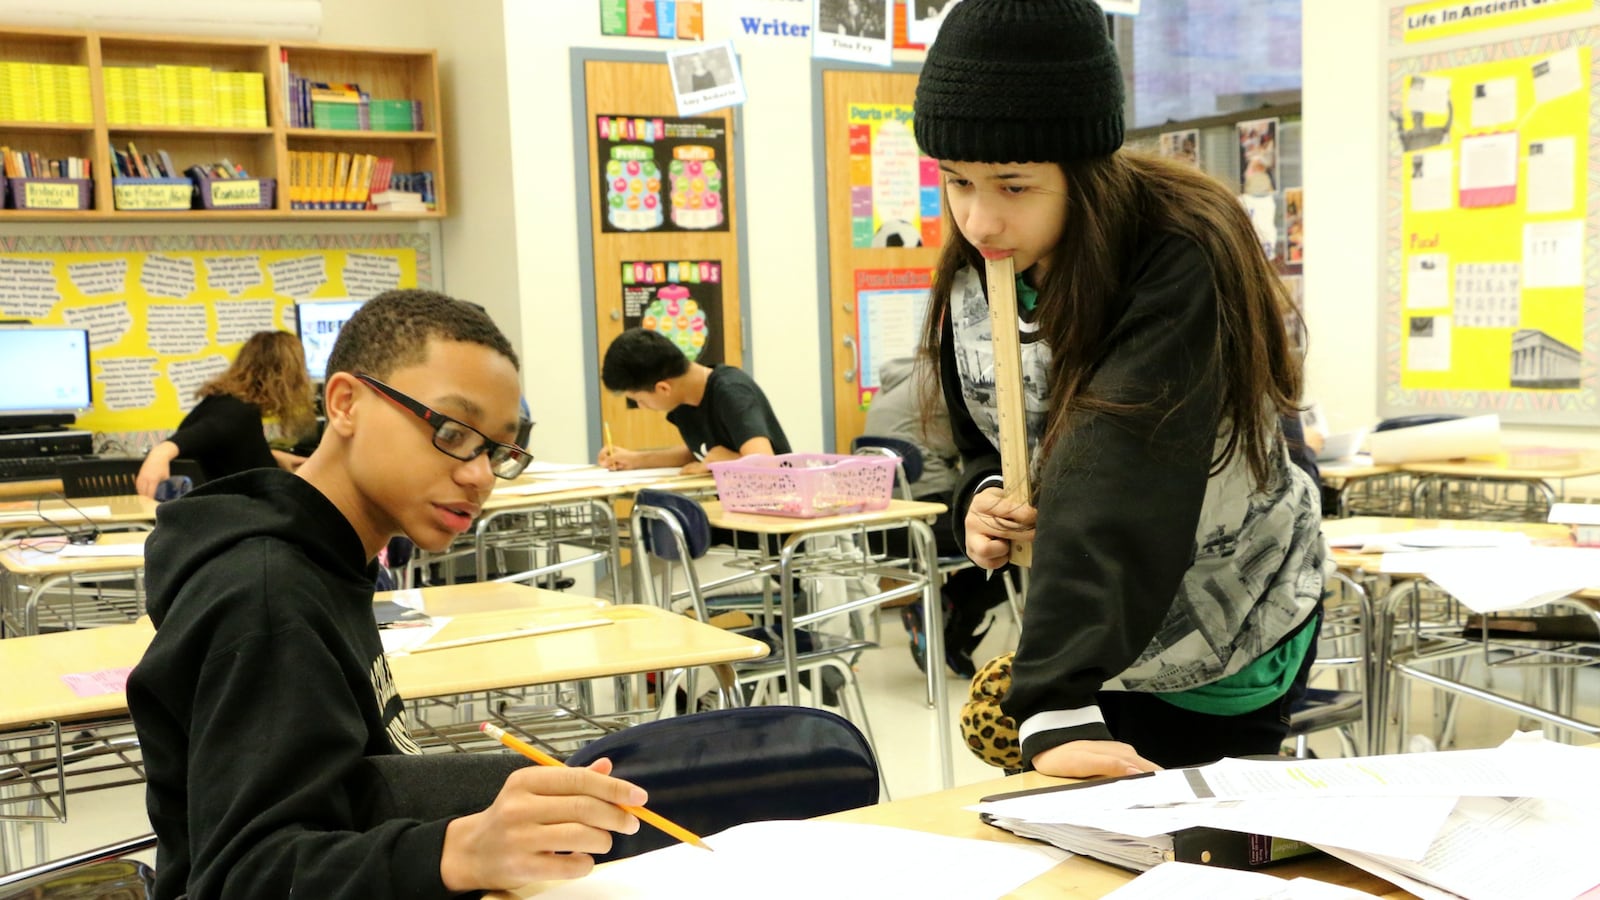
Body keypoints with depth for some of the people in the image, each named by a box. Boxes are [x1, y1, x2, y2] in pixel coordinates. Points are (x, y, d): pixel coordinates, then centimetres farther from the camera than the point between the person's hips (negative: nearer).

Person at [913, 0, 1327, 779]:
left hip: (1223, 641, -5)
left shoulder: (1181, 266, -28)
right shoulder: (973, 275, -8)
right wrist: (982, 499, -15)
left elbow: (1117, 489, -39)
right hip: (1091, 632, 6)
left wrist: (1056, 702, -46)